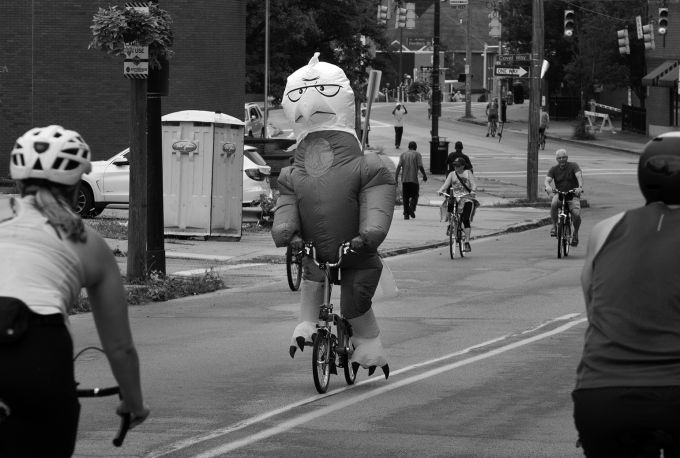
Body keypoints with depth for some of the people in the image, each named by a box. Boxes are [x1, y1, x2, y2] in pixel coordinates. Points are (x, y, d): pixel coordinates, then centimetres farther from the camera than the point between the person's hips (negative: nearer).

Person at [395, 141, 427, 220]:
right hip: (414, 179, -3)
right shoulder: (417, 154, 2)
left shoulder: (403, 154, 10)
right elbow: (420, 166, -8)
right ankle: (412, 208, -17)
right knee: (415, 195, 8)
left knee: (405, 197, 9)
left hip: (404, 179, 3)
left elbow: (399, 166, 1)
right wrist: (424, 175, 5)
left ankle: (406, 214, 5)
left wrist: (396, 178, 1)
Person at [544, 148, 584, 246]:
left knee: (576, 214, -23)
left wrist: (580, 187, -40)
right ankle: (554, 226, -16)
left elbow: (579, 176, -19)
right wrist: (548, 186, -36)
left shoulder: (573, 166, -2)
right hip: (559, 194, 1)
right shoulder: (553, 169, 4)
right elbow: (547, 180, -10)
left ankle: (575, 233, 6)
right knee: (553, 204, -35)